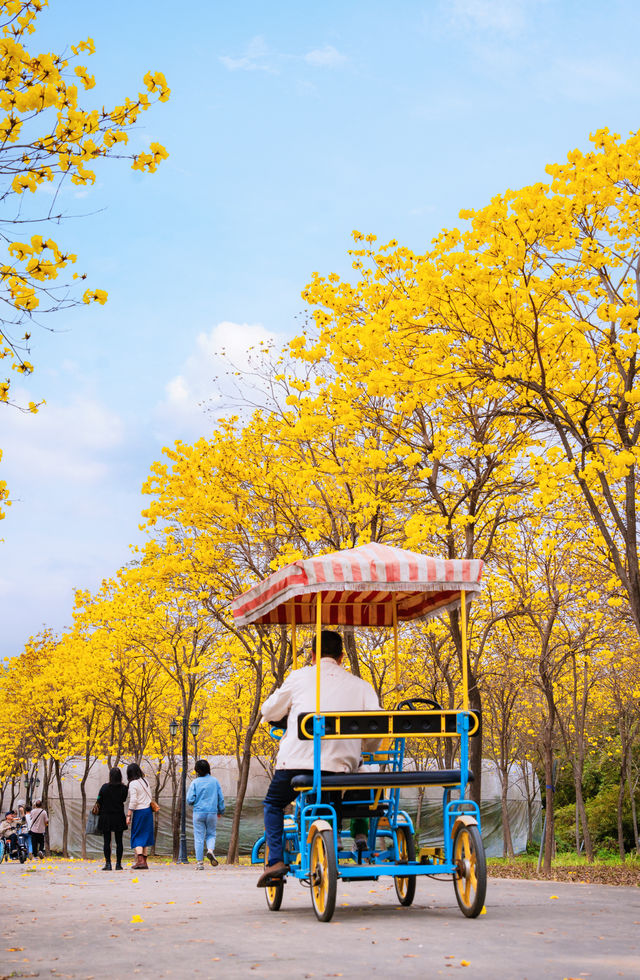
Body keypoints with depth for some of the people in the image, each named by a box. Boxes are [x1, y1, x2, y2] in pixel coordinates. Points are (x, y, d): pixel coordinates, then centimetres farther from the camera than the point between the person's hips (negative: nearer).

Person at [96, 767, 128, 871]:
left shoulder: (105, 787, -9)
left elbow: (99, 802, -2)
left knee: (107, 841, 3)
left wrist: (99, 814, 11)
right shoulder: (123, 788, -5)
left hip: (106, 816, -1)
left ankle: (108, 863, -2)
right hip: (119, 817, 1)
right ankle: (118, 864, 8)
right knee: (119, 841, 7)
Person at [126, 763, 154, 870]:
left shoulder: (133, 784, -13)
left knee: (137, 837, -3)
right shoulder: (145, 781, 9)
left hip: (139, 812, -7)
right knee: (145, 836, 12)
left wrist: (128, 815, -13)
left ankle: (140, 860, -17)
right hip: (148, 810, 7)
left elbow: (133, 801, -17)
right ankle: (144, 861, 12)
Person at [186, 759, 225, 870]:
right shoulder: (215, 781, 2)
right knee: (211, 834, 15)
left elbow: (190, 799, -7)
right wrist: (221, 811, 19)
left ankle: (200, 862, 3)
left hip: (198, 812, -1)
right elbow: (221, 798, 6)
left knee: (199, 837, 5)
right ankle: (210, 850, -14)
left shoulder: (195, 782, -4)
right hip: (212, 812, 1)